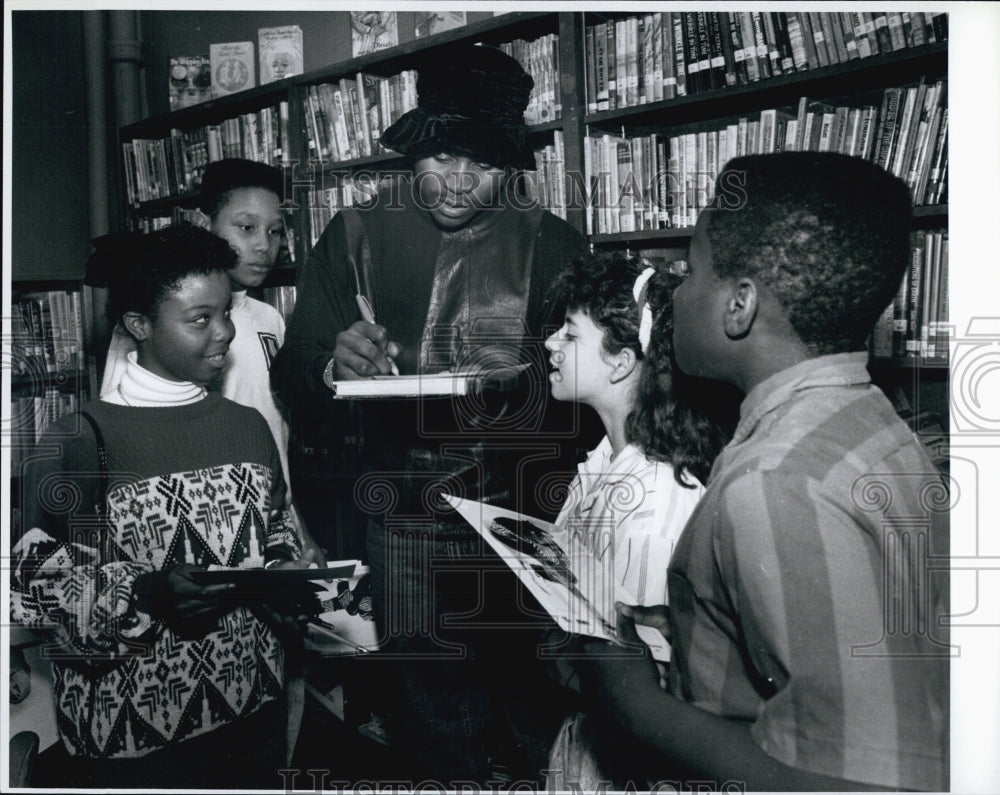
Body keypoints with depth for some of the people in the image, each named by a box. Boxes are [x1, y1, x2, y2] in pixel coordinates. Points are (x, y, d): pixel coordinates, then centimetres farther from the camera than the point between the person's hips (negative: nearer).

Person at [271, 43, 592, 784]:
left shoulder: (555, 246, 0)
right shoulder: (356, 236, 3)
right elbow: (293, 375, 4)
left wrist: (521, 402, -19)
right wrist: (334, 364, -17)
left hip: (521, 520, 0)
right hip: (404, 520, 1)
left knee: (538, 719, 6)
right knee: (432, 718, 12)